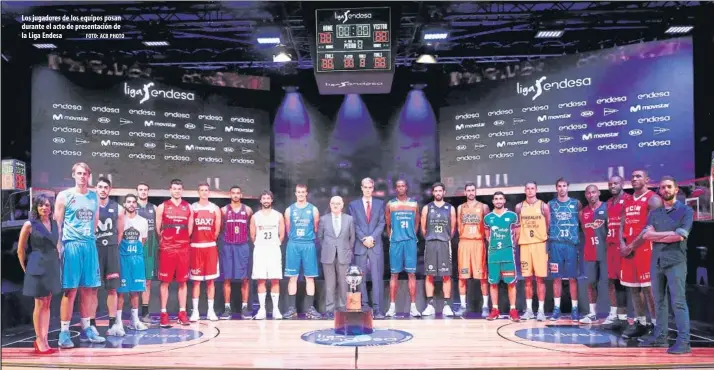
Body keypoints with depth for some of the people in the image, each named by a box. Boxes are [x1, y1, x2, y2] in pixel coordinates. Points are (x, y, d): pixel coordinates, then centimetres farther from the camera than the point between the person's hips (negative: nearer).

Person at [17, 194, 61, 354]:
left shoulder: (54, 225, 8)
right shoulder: (29, 225, -7)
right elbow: (20, 250, -3)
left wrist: (56, 262, 11)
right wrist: (26, 269, 0)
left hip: (52, 267, 5)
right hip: (38, 267, -5)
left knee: (47, 304, 8)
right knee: (40, 304, 0)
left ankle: (44, 340, 14)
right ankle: (39, 341, 9)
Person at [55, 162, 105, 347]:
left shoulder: (94, 196, 13)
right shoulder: (64, 196, 0)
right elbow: (57, 223, -3)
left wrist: (92, 237, 12)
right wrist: (58, 245, -9)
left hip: (90, 245, 5)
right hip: (71, 245, -4)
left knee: (88, 289, 9)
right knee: (70, 290, -4)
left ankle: (86, 329, 18)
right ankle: (64, 332, 3)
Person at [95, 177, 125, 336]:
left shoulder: (117, 209, 7)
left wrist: (113, 246, 8)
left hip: (112, 250, 2)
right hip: (94, 249, -2)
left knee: (112, 288, 5)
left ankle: (113, 324, 12)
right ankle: (91, 324, 7)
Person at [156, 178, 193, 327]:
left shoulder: (188, 207, 8)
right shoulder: (162, 207, 0)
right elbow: (157, 228, 2)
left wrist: (184, 240, 9)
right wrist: (163, 241, 4)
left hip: (183, 249, 3)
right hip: (167, 249, -3)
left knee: (183, 282, 6)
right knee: (165, 282, 0)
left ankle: (182, 313, 13)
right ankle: (163, 314, 6)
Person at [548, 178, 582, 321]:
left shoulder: (576, 203, 6)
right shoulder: (550, 204, 8)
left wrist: (577, 236, -2)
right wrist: (550, 235, 0)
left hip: (571, 244, -1)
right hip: (555, 244, 1)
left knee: (572, 277, 1)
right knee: (556, 277, 4)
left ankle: (574, 309, 7)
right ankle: (556, 308, 10)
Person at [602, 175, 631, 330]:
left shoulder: (628, 200, -7)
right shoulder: (608, 203, 19)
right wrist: (607, 241, 16)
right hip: (611, 245, 8)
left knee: (622, 279, -6)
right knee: (612, 279, 11)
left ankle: (622, 316, -2)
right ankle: (614, 314, 18)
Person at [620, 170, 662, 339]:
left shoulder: (653, 199, -7)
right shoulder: (627, 202, 17)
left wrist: (632, 246, -15)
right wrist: (622, 244, -2)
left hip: (645, 248, -8)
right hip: (627, 249, 8)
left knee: (648, 287, -6)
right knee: (633, 287, 10)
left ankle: (656, 324, 1)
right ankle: (640, 323, 18)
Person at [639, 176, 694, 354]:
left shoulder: (686, 210, 0)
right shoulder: (654, 213, 14)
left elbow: (680, 236, -12)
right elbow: (647, 235, 1)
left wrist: (657, 236, -3)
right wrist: (670, 233, -9)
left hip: (676, 262, -5)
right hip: (657, 262, 5)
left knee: (678, 301, -8)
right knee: (659, 301, 10)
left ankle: (683, 341, -8)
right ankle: (660, 336, 18)